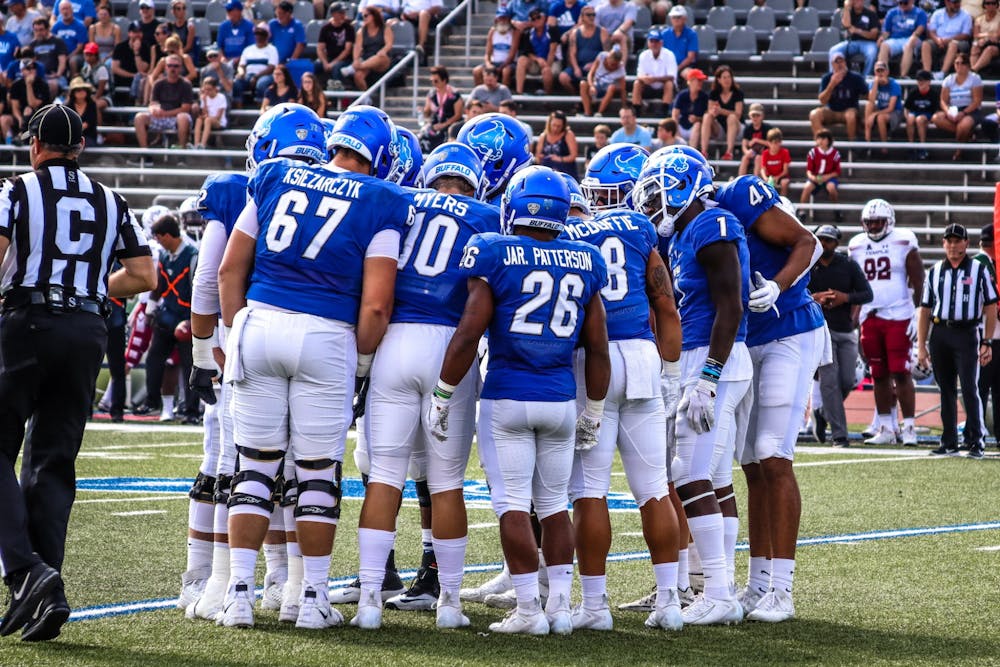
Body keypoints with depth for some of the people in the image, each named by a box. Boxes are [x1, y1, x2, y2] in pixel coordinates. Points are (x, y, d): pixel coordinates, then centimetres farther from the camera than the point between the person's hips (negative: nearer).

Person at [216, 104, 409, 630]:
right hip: (326, 336, -2)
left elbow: (230, 269, 10)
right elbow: (376, 303, -6)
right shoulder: (380, 203, 1)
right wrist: (361, 362, 7)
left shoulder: (273, 177, 11)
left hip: (260, 326, 3)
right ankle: (314, 599, 11)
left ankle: (238, 594, 6)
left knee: (255, 466, 9)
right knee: (318, 471, 7)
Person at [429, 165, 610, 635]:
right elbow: (597, 347, 8)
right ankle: (560, 605, 11)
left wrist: (442, 396, -2)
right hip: (561, 399, 4)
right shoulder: (584, 263, 6)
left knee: (513, 503, 0)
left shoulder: (495, 255, -6)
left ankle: (529, 610, -3)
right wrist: (594, 412, 18)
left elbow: (469, 334, -10)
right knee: (553, 502, 13)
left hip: (507, 397, -4)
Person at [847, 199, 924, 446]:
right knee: (879, 376, 6)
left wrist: (915, 313, -8)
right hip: (870, 318, 4)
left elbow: (917, 281, -2)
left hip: (898, 316, -4)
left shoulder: (903, 242, -2)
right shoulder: (857, 246, 10)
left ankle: (909, 427, -5)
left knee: (901, 373, -8)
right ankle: (886, 428, 10)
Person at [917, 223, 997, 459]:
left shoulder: (979, 270, 3)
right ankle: (949, 442, 13)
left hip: (967, 334, -4)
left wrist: (987, 342, -6)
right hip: (939, 334, 4)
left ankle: (975, 442, -6)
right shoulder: (934, 272, 12)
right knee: (946, 391, 8)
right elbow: (925, 310, 14)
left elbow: (991, 308, 1)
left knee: (969, 389, -9)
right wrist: (921, 346, 8)